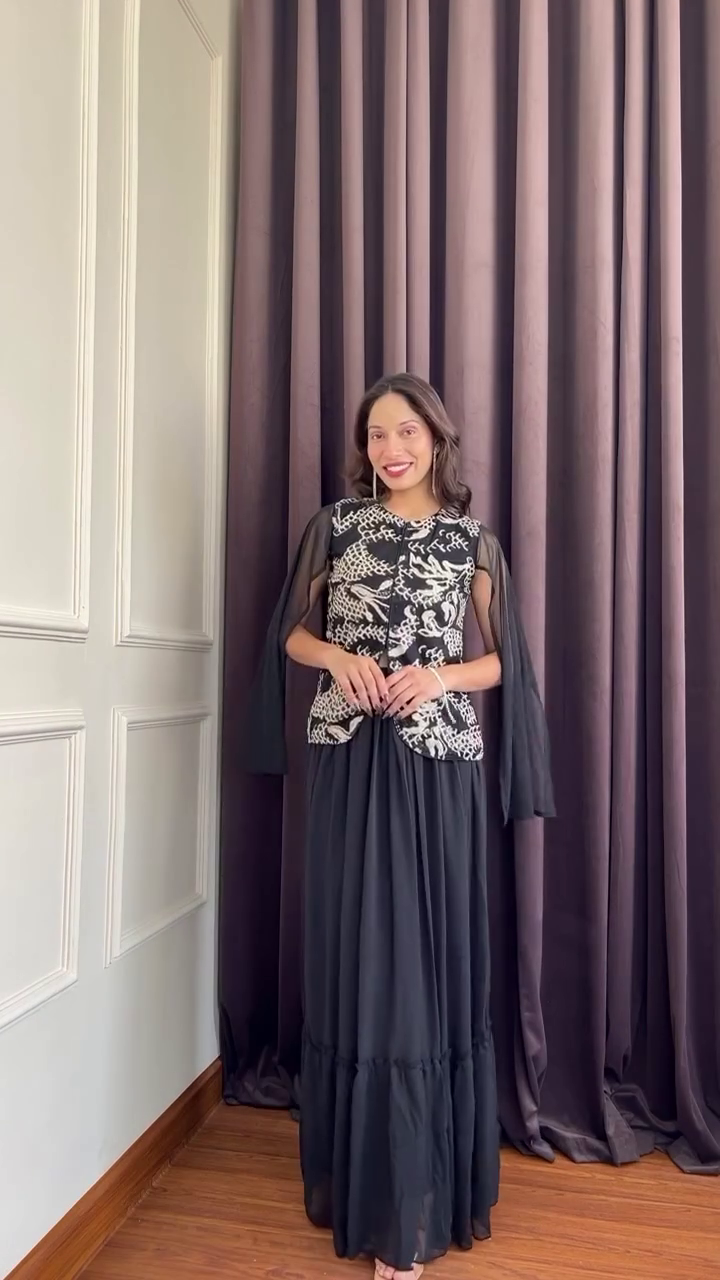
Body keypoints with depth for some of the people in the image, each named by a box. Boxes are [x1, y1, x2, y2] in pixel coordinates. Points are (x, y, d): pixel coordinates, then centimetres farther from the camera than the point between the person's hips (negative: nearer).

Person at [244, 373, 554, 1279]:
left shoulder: (473, 542, 7)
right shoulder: (335, 526, 8)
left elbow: (503, 659, 9)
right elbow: (290, 631, 12)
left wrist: (440, 676, -10)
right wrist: (338, 656, -8)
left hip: (437, 762, 0)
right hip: (349, 759, 1)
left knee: (428, 952, 0)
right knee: (354, 951, 5)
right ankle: (360, 1173, 25)